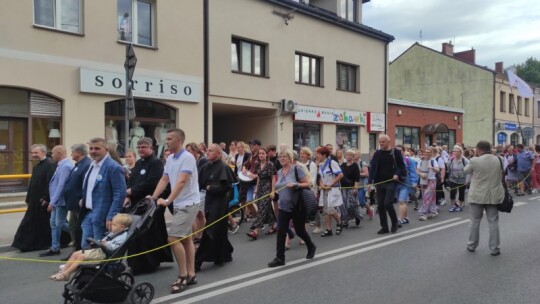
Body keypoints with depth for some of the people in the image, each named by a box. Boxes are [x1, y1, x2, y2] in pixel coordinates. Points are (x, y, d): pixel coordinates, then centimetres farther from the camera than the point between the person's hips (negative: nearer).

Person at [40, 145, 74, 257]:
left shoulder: (65, 166, -21)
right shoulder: (61, 165, 11)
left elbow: (61, 186, -25)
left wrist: (52, 202, -23)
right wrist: (52, 201, 17)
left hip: (60, 201, -10)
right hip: (56, 201, 10)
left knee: (60, 224, -1)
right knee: (54, 223, 12)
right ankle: (54, 248, 18)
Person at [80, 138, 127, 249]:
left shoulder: (114, 167, -15)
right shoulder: (92, 165, 13)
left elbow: (120, 194, -20)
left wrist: (111, 217, -22)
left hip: (102, 216, -8)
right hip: (88, 213, 8)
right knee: (85, 246, 12)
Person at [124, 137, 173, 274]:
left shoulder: (156, 163, -11)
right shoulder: (138, 163, 17)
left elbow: (150, 183, -22)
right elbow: (130, 181, 15)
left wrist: (132, 191, -14)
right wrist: (128, 197, -2)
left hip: (150, 204, -8)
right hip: (136, 203, 8)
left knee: (148, 235, -2)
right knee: (136, 234, 11)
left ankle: (149, 263, 10)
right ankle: (138, 263, 22)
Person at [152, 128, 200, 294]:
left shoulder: (187, 158, -17)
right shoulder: (170, 159, 9)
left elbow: (182, 182, -25)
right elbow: (164, 180, 9)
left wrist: (167, 200, -30)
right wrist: (153, 198, -2)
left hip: (188, 204, -9)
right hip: (179, 204, 9)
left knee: (173, 239, -12)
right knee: (186, 239, 12)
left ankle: (183, 276, -1)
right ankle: (190, 274, 20)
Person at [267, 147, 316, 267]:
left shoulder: (296, 169, -10)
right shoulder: (279, 172, 8)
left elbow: (307, 184, -12)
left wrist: (296, 184, -24)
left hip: (297, 206, -5)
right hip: (283, 207, 5)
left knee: (300, 230, 9)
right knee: (281, 232, -3)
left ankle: (311, 247, 37)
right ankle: (280, 258, 2)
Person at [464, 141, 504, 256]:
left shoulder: (475, 161, -14)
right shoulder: (499, 160, -1)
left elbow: (466, 170, 4)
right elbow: (501, 175, 14)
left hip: (478, 196, -2)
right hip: (493, 195, 3)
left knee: (475, 221, 10)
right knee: (493, 222, 8)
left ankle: (472, 245, 20)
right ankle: (494, 248, 12)